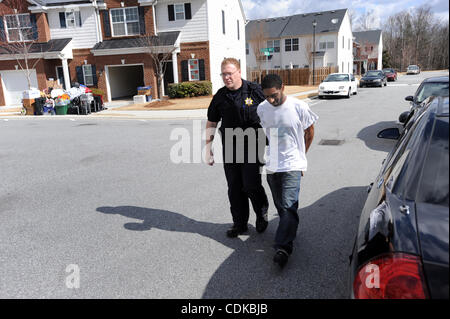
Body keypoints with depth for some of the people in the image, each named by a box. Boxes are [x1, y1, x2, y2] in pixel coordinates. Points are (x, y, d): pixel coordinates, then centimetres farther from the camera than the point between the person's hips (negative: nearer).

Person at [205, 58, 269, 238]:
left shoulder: (255, 91, -3)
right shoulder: (220, 96, 7)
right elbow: (211, 123, 13)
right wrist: (208, 149, 9)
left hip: (252, 146, -4)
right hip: (229, 148, 4)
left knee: (251, 185, -8)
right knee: (234, 188, 8)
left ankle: (262, 213, 23)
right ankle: (240, 223, 24)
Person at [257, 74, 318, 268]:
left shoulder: (299, 107, -10)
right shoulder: (262, 109, -1)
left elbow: (310, 132, 4)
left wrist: (300, 155, 10)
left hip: (292, 165, -4)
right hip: (271, 165, 5)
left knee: (289, 206, -14)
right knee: (280, 206, 16)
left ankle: (283, 247, -15)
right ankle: (290, 231, 37)